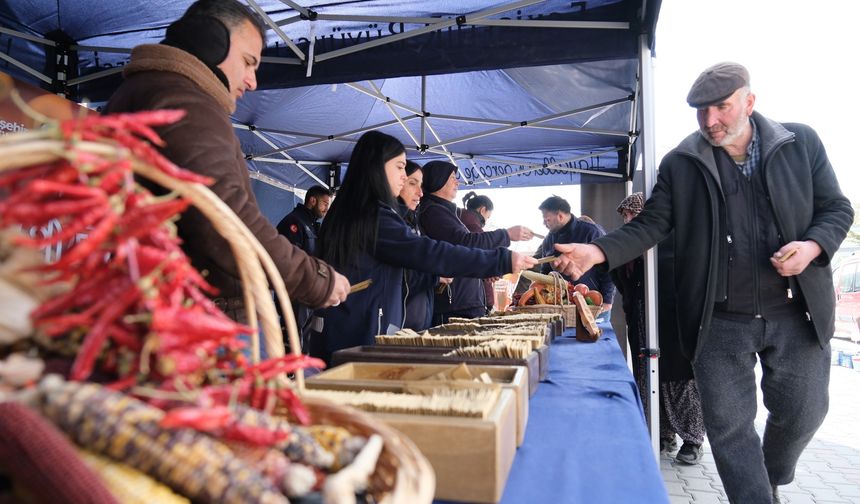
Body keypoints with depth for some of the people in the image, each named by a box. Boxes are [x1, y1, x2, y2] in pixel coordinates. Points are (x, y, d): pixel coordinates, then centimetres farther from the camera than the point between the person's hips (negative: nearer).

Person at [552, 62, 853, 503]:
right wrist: (597, 252, -20)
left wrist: (813, 245, -16)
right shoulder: (680, 163, -2)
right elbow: (651, 224, -4)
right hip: (719, 319, -1)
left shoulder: (801, 143, 0)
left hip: (795, 311, 2)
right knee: (729, 424, 3)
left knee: (801, 411, 14)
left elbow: (836, 209, 6)